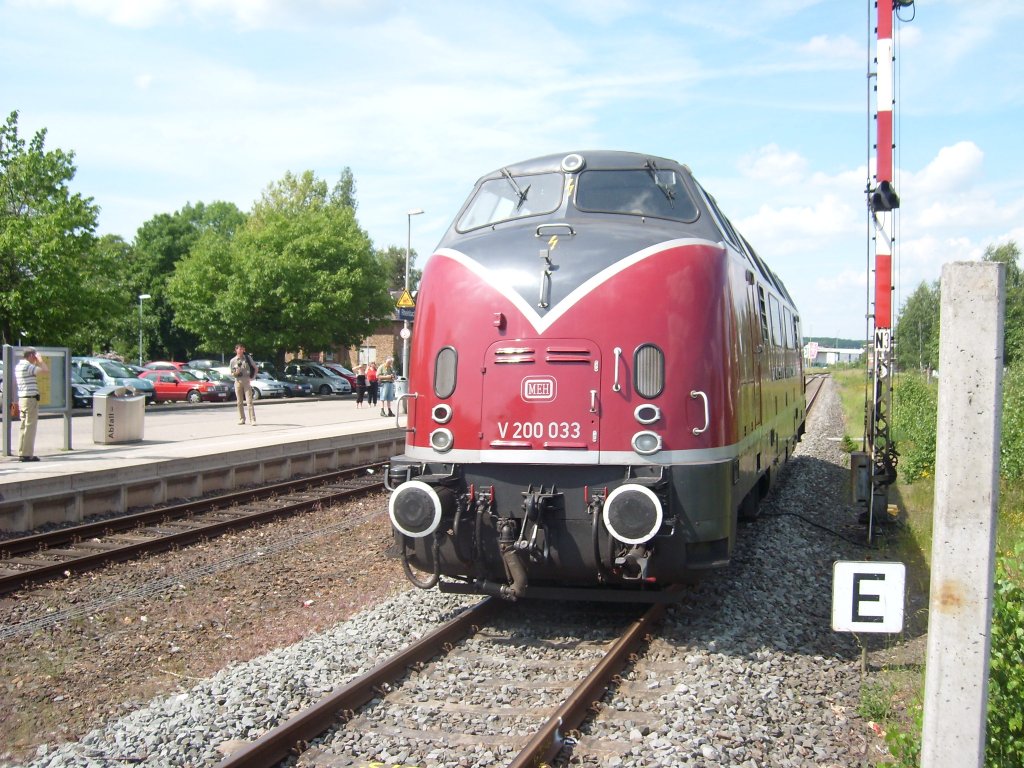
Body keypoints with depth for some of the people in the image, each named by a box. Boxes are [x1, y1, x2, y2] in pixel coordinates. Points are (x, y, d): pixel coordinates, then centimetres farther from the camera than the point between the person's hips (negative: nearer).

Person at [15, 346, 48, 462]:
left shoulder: (18, 366, 14)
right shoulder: (27, 366, -15)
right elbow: (45, 370, -23)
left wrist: (36, 362, 21)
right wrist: (40, 359, -8)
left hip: (22, 399, 10)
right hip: (31, 399, -10)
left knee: (24, 426, 13)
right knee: (30, 427, -6)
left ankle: (22, 452, 16)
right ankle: (28, 454, -6)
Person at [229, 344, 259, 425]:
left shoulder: (248, 358, 3)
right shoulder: (233, 360, 6)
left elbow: (256, 368, 10)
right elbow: (231, 373, 10)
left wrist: (252, 377, 2)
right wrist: (235, 373, -12)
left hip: (247, 382, -2)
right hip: (238, 382, 2)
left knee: (249, 401, -9)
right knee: (240, 402, 4)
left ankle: (252, 420, -12)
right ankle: (242, 419, 13)